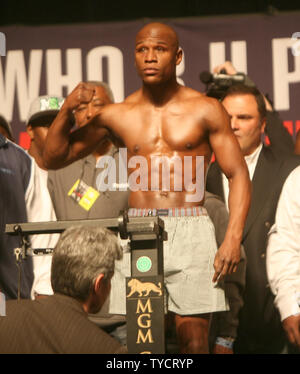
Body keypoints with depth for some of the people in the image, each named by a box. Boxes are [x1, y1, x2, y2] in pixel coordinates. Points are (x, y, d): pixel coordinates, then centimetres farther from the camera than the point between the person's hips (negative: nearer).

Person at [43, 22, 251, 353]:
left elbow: (238, 175, 4)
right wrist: (67, 109, -3)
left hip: (190, 230, -2)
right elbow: (54, 158, 14)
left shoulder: (205, 110, 6)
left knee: (194, 341, -7)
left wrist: (233, 237, -9)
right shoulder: (117, 115, 10)